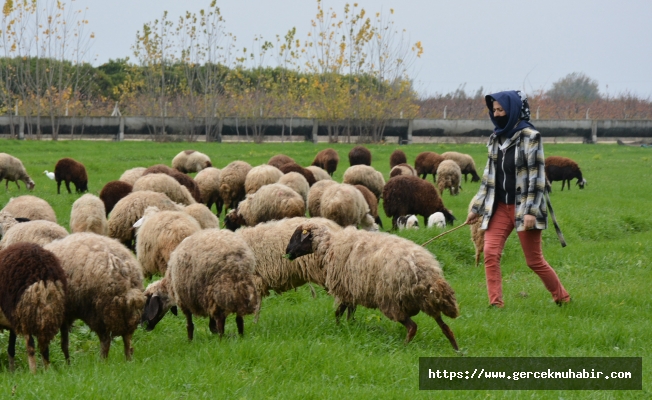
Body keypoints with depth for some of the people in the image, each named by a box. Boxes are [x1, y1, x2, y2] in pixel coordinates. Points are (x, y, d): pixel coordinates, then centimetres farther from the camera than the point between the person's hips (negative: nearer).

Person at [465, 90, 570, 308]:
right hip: (499, 207, 6)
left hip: (523, 206, -6)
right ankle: (496, 304, -11)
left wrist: (531, 210, -18)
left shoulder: (530, 137, -8)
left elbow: (536, 176, -12)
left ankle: (562, 298, 19)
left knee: (534, 260, 0)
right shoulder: (495, 139, 11)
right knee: (490, 253, -12)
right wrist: (477, 207, 16)